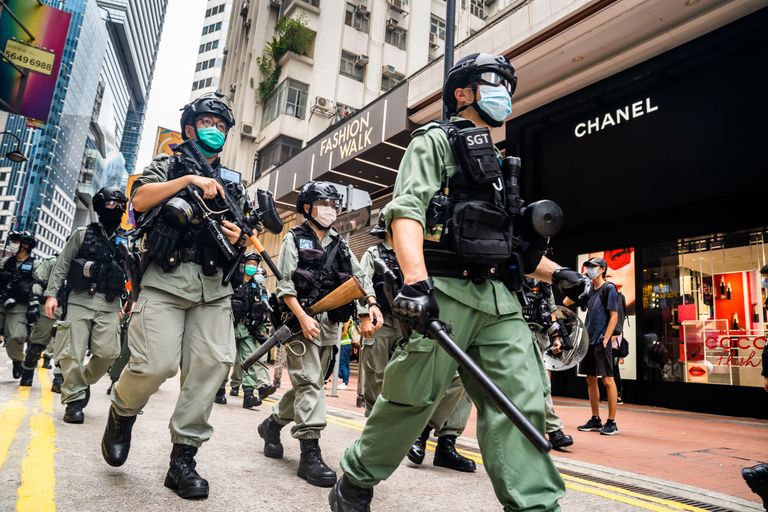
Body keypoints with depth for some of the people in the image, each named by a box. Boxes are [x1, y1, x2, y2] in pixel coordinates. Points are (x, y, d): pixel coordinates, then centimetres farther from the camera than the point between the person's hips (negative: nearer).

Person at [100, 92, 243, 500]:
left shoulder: (232, 182, 24)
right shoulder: (168, 165, 15)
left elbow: (240, 234, 22)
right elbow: (139, 200, -3)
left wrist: (237, 239, -1)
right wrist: (189, 179, -10)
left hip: (213, 284, 3)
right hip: (166, 276, -3)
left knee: (212, 365, -8)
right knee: (155, 364, -14)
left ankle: (183, 457, 3)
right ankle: (121, 415, 20)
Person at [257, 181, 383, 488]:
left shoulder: (340, 244, 17)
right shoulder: (294, 239, 2)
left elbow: (360, 277, 11)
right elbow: (284, 284, -8)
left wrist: (372, 304, -8)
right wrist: (303, 318, -19)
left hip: (330, 324, 6)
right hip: (302, 320, -6)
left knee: (310, 383, 13)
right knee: (309, 383, -10)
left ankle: (273, 424, 34)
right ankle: (310, 453, -7)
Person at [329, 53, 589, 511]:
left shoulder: (496, 163, 29)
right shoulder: (435, 141, 6)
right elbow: (407, 209, -12)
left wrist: (557, 273, 16)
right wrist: (415, 280, -28)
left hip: (500, 299, 7)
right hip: (444, 292, -7)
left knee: (522, 403, -3)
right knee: (412, 400, -1)